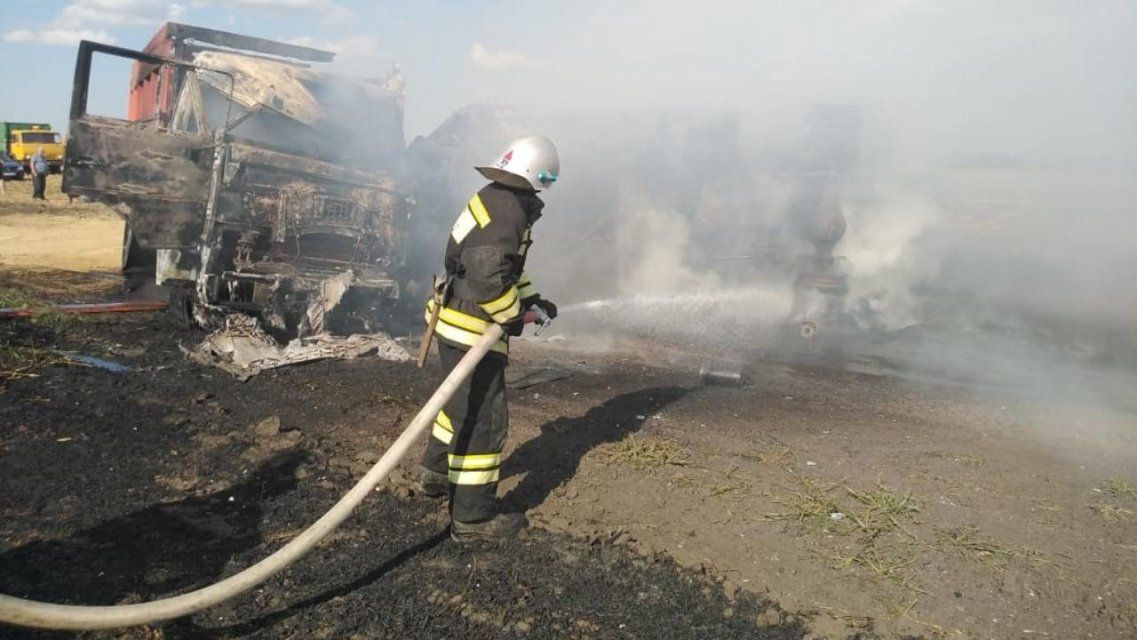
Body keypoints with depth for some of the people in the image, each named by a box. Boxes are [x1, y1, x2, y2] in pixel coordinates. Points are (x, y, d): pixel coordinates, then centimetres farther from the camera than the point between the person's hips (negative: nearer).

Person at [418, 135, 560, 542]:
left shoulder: (494, 199, 10)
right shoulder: (508, 210, -22)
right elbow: (488, 277, -31)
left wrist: (531, 299, 15)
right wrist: (512, 317, -15)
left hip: (454, 322, 10)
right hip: (473, 329, -10)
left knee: (461, 402, 26)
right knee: (484, 417, -3)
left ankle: (436, 474, 44)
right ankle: (473, 516, 6)